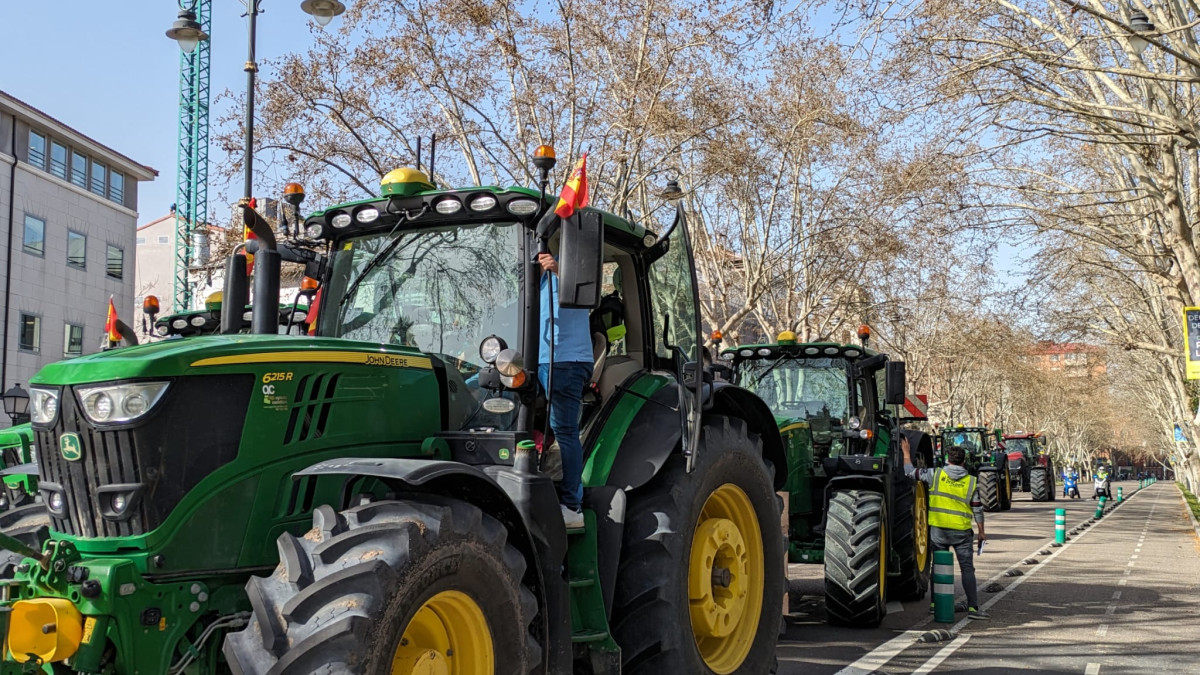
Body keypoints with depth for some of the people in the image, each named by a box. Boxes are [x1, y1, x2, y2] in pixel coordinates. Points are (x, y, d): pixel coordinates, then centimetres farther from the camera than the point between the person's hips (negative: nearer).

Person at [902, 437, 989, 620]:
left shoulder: (935, 475, -4)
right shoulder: (971, 481, -1)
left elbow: (910, 472, 3)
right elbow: (978, 510, 3)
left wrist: (906, 452, 16)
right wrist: (981, 532, 14)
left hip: (938, 529, 1)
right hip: (962, 531, -1)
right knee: (967, 568, 4)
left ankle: (935, 603, 16)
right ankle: (973, 607, 1)